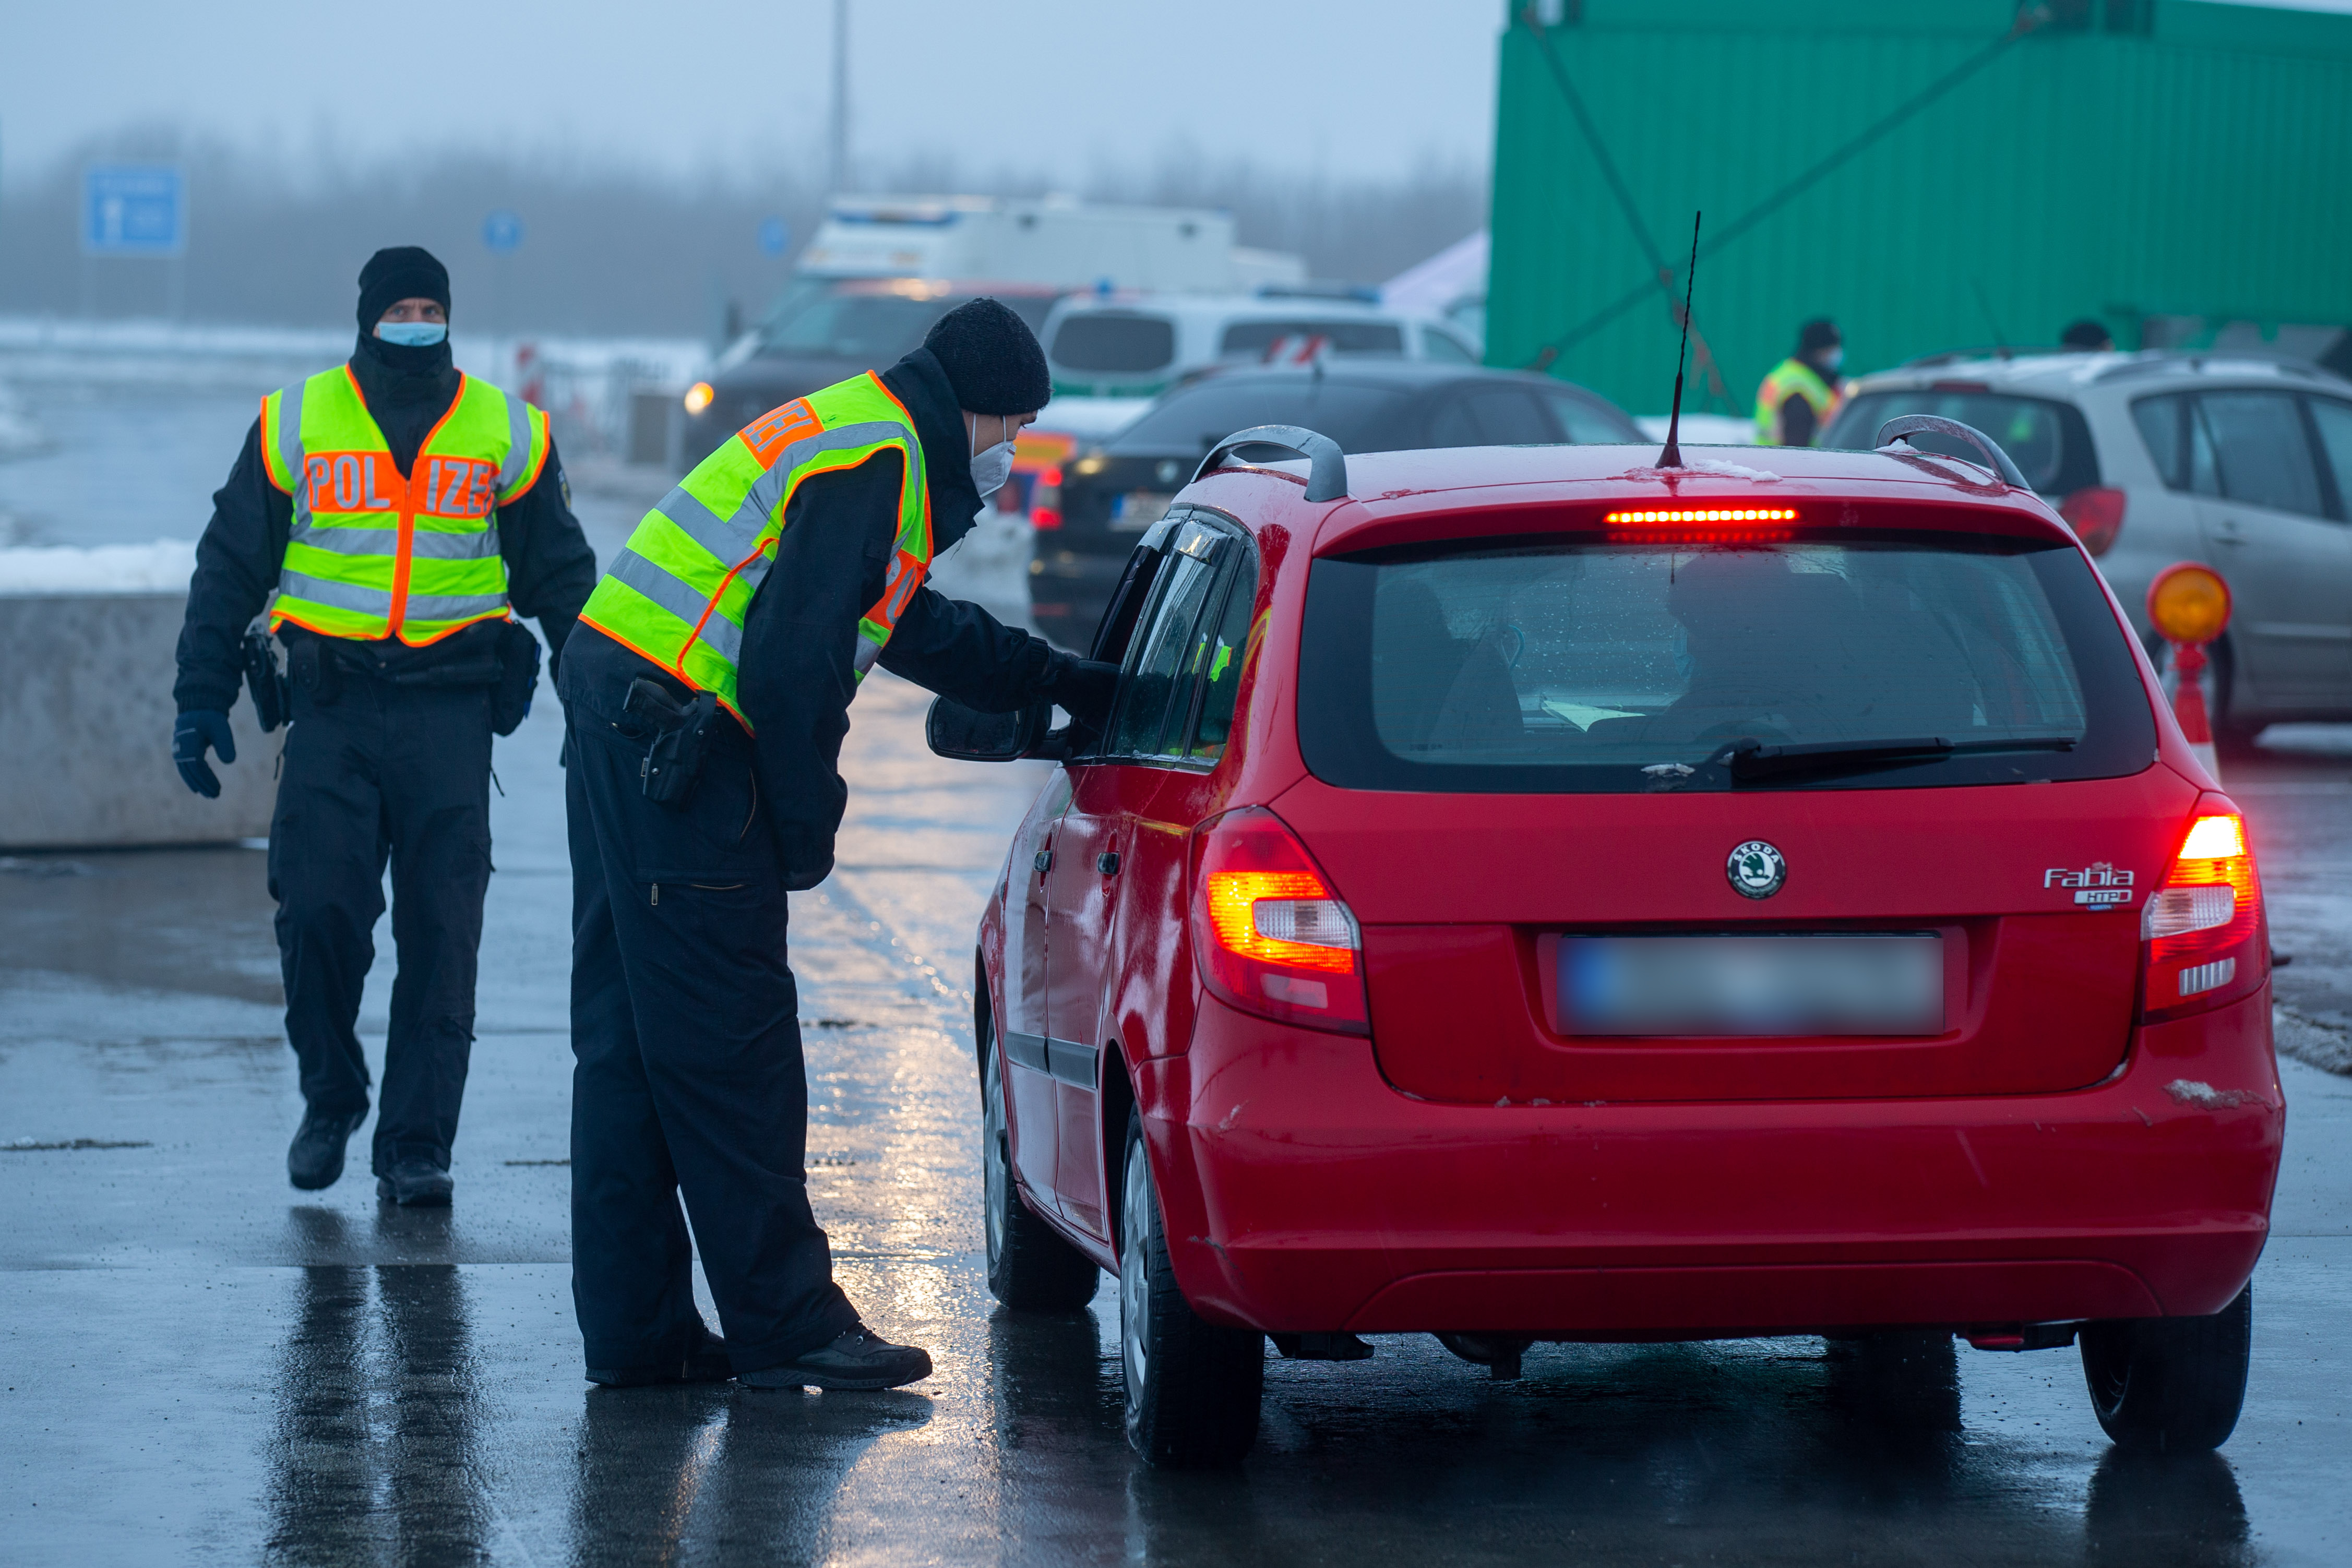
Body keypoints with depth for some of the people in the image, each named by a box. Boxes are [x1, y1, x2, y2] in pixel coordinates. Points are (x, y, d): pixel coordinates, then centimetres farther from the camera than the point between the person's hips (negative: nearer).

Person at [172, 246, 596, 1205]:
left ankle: (416, 1143, 1)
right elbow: (231, 567, 11)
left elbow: (560, 576, 16)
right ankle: (330, 1098, 14)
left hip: (451, 706, 0)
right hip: (332, 702, 0)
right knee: (317, 910, -9)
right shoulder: (296, 425, 6)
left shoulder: (506, 433, 8)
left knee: (441, 933, -5)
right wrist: (202, 696, 6)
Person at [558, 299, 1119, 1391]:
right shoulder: (876, 461, -11)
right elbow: (793, 655, -19)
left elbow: (915, 629, 34)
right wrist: (807, 820, -12)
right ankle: (785, 1325, -5)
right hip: (677, 736, -11)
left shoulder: (868, 443, 21)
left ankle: (636, 1329, 14)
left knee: (631, 1043, 11)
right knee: (731, 1044, -7)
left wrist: (1056, 681, 37)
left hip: (621, 718, 11)